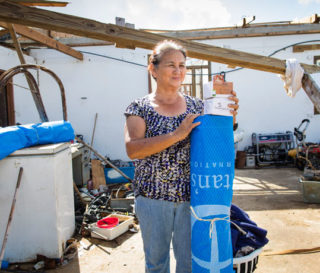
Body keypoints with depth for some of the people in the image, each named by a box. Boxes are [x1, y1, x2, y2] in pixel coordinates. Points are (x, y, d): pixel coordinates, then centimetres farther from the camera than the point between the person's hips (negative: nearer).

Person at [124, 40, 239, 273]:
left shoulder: (196, 106, 4)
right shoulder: (140, 108, -4)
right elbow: (132, 149, -18)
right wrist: (176, 135, -26)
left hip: (190, 195, 2)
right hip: (153, 197, -2)